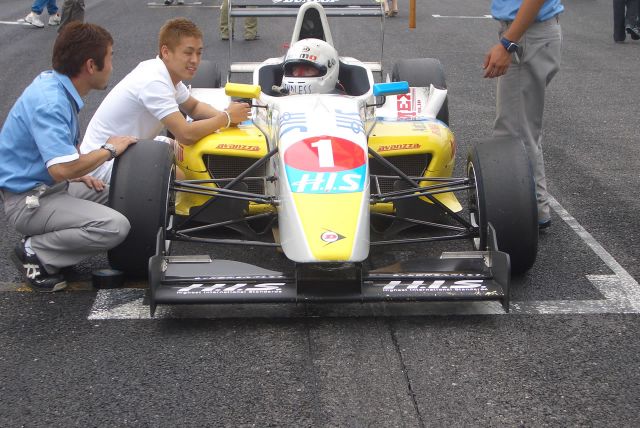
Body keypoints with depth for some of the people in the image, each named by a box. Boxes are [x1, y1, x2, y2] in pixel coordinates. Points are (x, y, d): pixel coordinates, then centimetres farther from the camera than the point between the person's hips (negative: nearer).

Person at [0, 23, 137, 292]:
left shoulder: (54, 84, 4)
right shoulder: (49, 103, -26)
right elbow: (62, 168, -34)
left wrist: (78, 174, 7)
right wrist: (109, 150, -17)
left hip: (49, 186, 10)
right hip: (28, 200, -10)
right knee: (115, 227, -23)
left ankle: (49, 237, 7)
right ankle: (35, 253, -9)